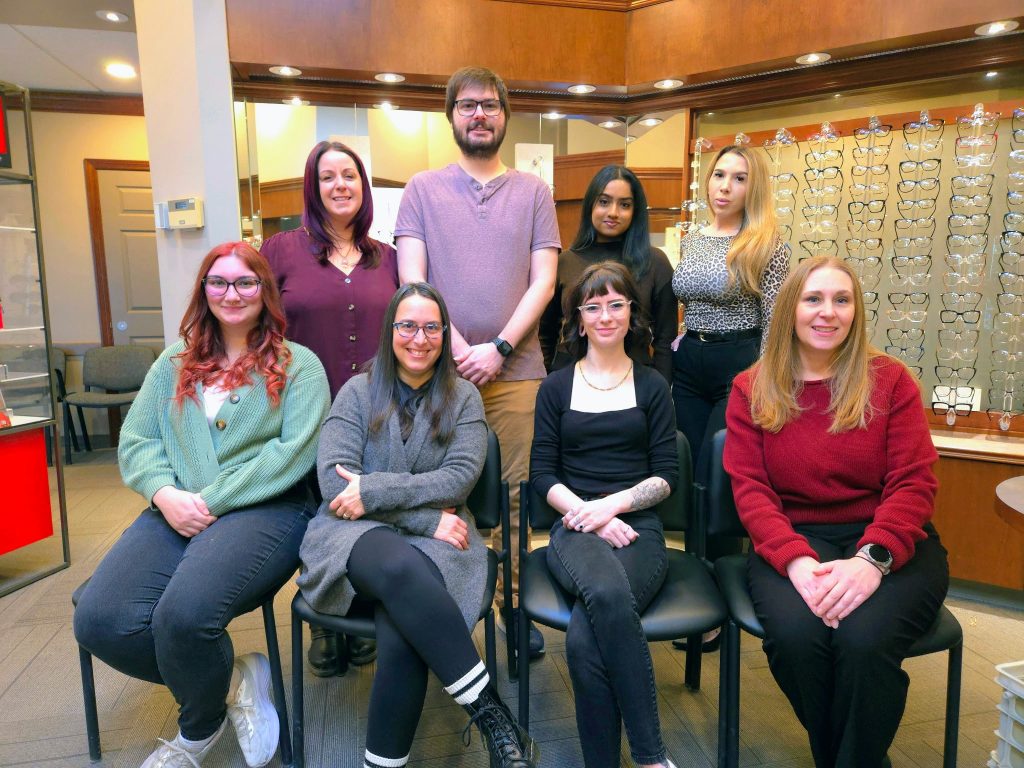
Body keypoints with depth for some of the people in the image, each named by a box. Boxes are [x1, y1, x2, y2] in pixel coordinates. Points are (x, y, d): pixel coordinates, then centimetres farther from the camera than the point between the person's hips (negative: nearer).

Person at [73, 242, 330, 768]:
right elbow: (135, 441, 12)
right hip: (174, 514, 5)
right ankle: (234, 679, 4)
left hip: (266, 509, -5)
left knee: (183, 615, -29)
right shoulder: (175, 363, 19)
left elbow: (293, 451, -8)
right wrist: (165, 493, -9)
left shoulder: (298, 365, 4)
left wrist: (212, 502, -13)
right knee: (98, 621, -18)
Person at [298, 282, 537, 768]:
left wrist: (374, 490, -14)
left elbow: (460, 477, -3)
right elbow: (333, 479, -4)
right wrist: (427, 517, -12)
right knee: (401, 567, -37)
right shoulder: (358, 392, 9)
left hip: (435, 543, 1)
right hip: (355, 534, 0)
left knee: (402, 635, -32)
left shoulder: (463, 398, 11)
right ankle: (491, 713, -28)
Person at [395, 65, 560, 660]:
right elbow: (412, 282, 0)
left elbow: (543, 282, 3)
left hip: (515, 367, 1)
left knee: (514, 491, 5)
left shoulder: (533, 192, 11)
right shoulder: (423, 189, 10)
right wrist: (456, 348, -10)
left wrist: (498, 348, -9)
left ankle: (513, 600, 22)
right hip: (439, 365, 0)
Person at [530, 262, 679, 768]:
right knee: (608, 593, -36)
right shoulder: (556, 387, 14)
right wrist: (585, 512, -10)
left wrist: (609, 505, -11)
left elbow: (666, 476, 5)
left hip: (639, 528, 0)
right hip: (574, 530, 0)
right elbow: (541, 474, 7)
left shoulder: (651, 386, 13)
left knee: (584, 637, -31)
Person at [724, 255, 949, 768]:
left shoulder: (890, 380, 4)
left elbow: (914, 484, -3)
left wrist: (871, 559, -21)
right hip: (794, 541, 1)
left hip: (888, 544, 0)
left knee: (864, 638, -31)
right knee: (795, 635, -29)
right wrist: (798, 560, -20)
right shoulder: (752, 390, 5)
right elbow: (749, 488, -2)